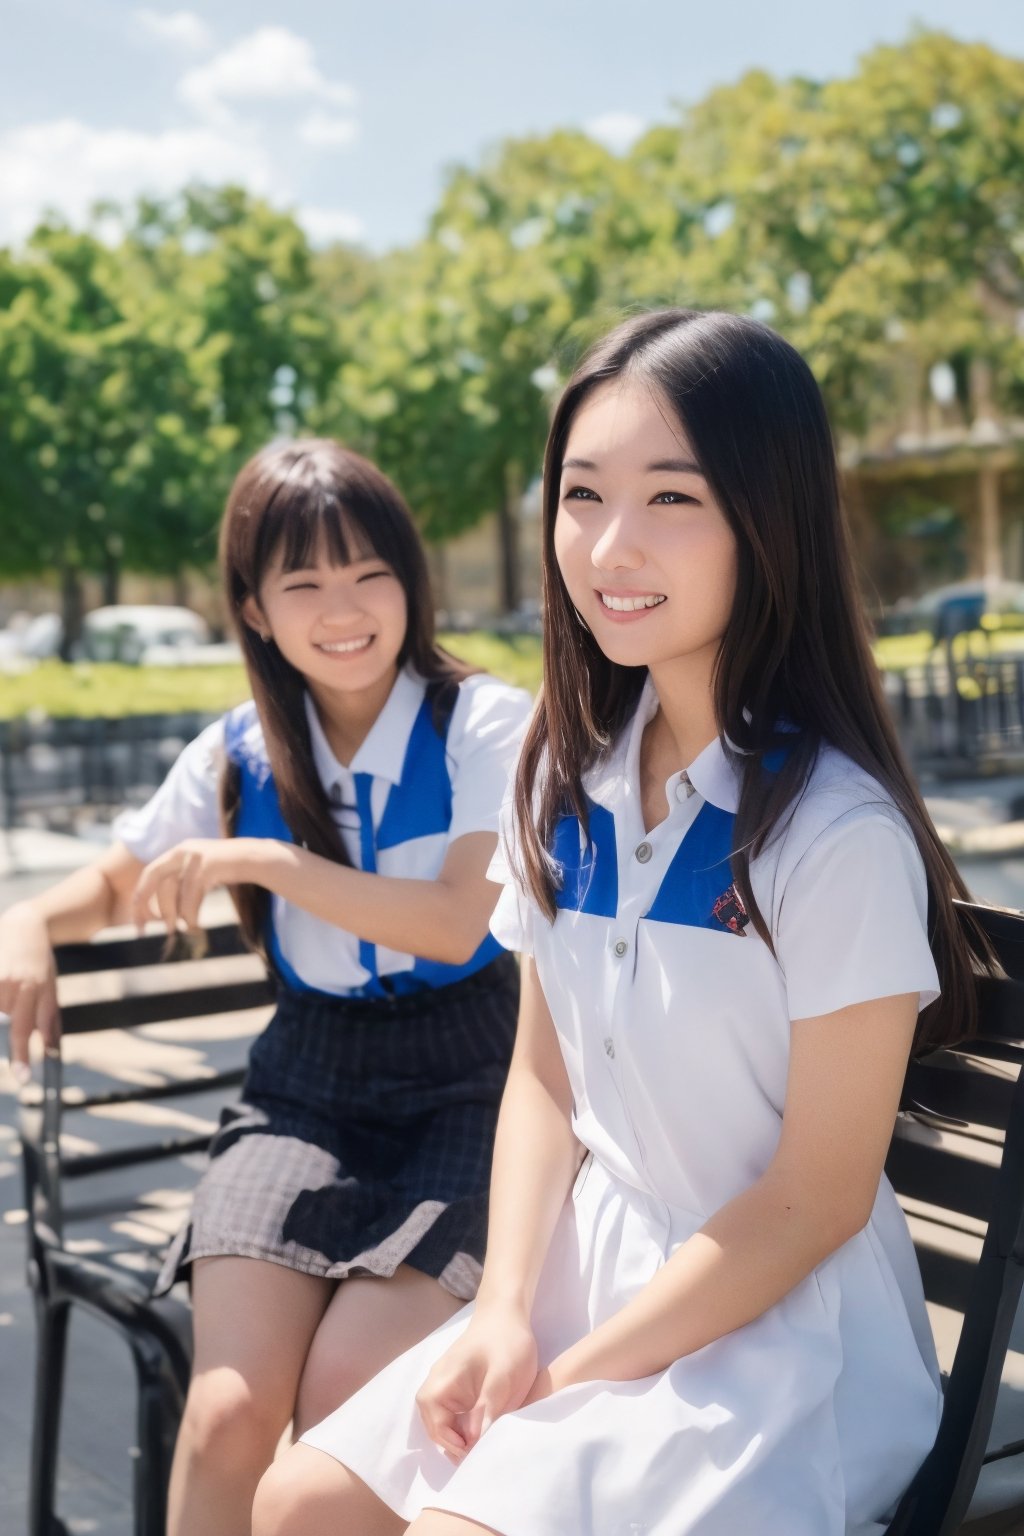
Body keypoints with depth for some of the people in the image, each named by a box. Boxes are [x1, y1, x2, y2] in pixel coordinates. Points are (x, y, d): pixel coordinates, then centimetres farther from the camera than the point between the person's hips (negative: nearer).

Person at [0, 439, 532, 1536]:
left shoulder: (485, 725, -6)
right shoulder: (240, 755, 5)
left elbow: (455, 921, -16)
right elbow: (117, 881, 18)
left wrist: (259, 859, -19)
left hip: (464, 1084, -3)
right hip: (307, 1084, 3)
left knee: (345, 1392, -23)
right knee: (229, 1413, -18)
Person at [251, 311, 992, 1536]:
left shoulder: (838, 833, -21)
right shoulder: (570, 779, -1)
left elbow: (816, 1197, -16)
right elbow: (544, 1071, 6)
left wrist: (570, 1382, -12)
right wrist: (506, 1311, -7)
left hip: (782, 1331, -6)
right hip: (591, 1276, 6)